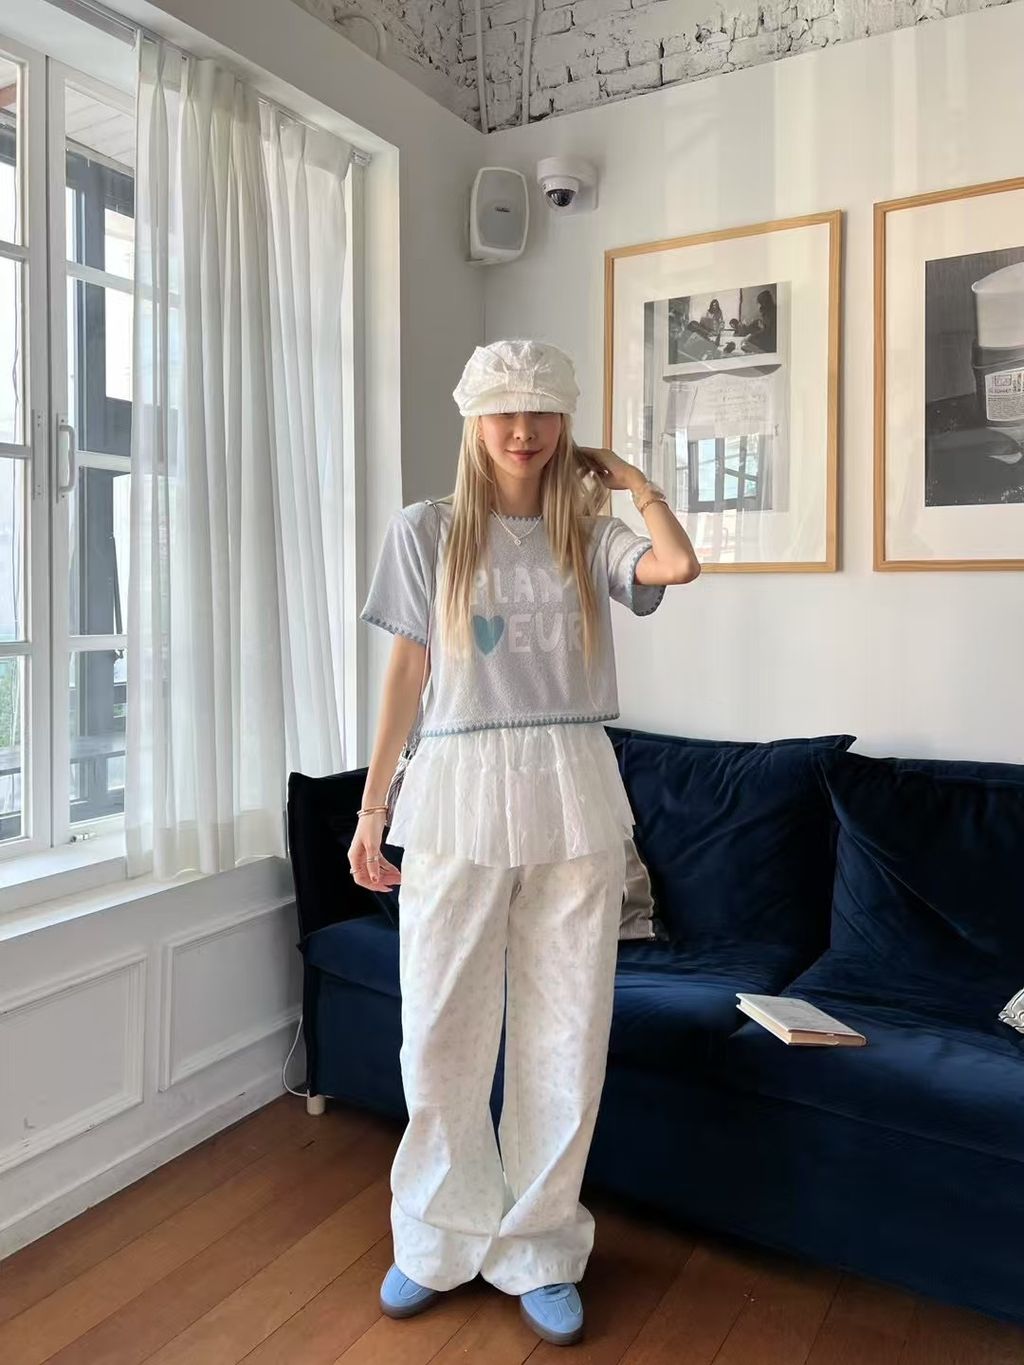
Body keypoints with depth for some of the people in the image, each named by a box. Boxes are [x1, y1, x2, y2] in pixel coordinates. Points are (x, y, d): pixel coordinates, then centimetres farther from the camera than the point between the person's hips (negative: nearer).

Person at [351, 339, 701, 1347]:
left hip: (575, 800, 2)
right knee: (444, 1033, 7)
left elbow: (679, 564, -13)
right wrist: (371, 811, 2)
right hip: (460, 791, -1)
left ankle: (538, 1252, 28)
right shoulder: (425, 531, 5)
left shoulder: (588, 533, 8)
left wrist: (629, 478, 4)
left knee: (564, 1034, 8)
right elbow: (405, 675, 4)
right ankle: (438, 1241, 31)